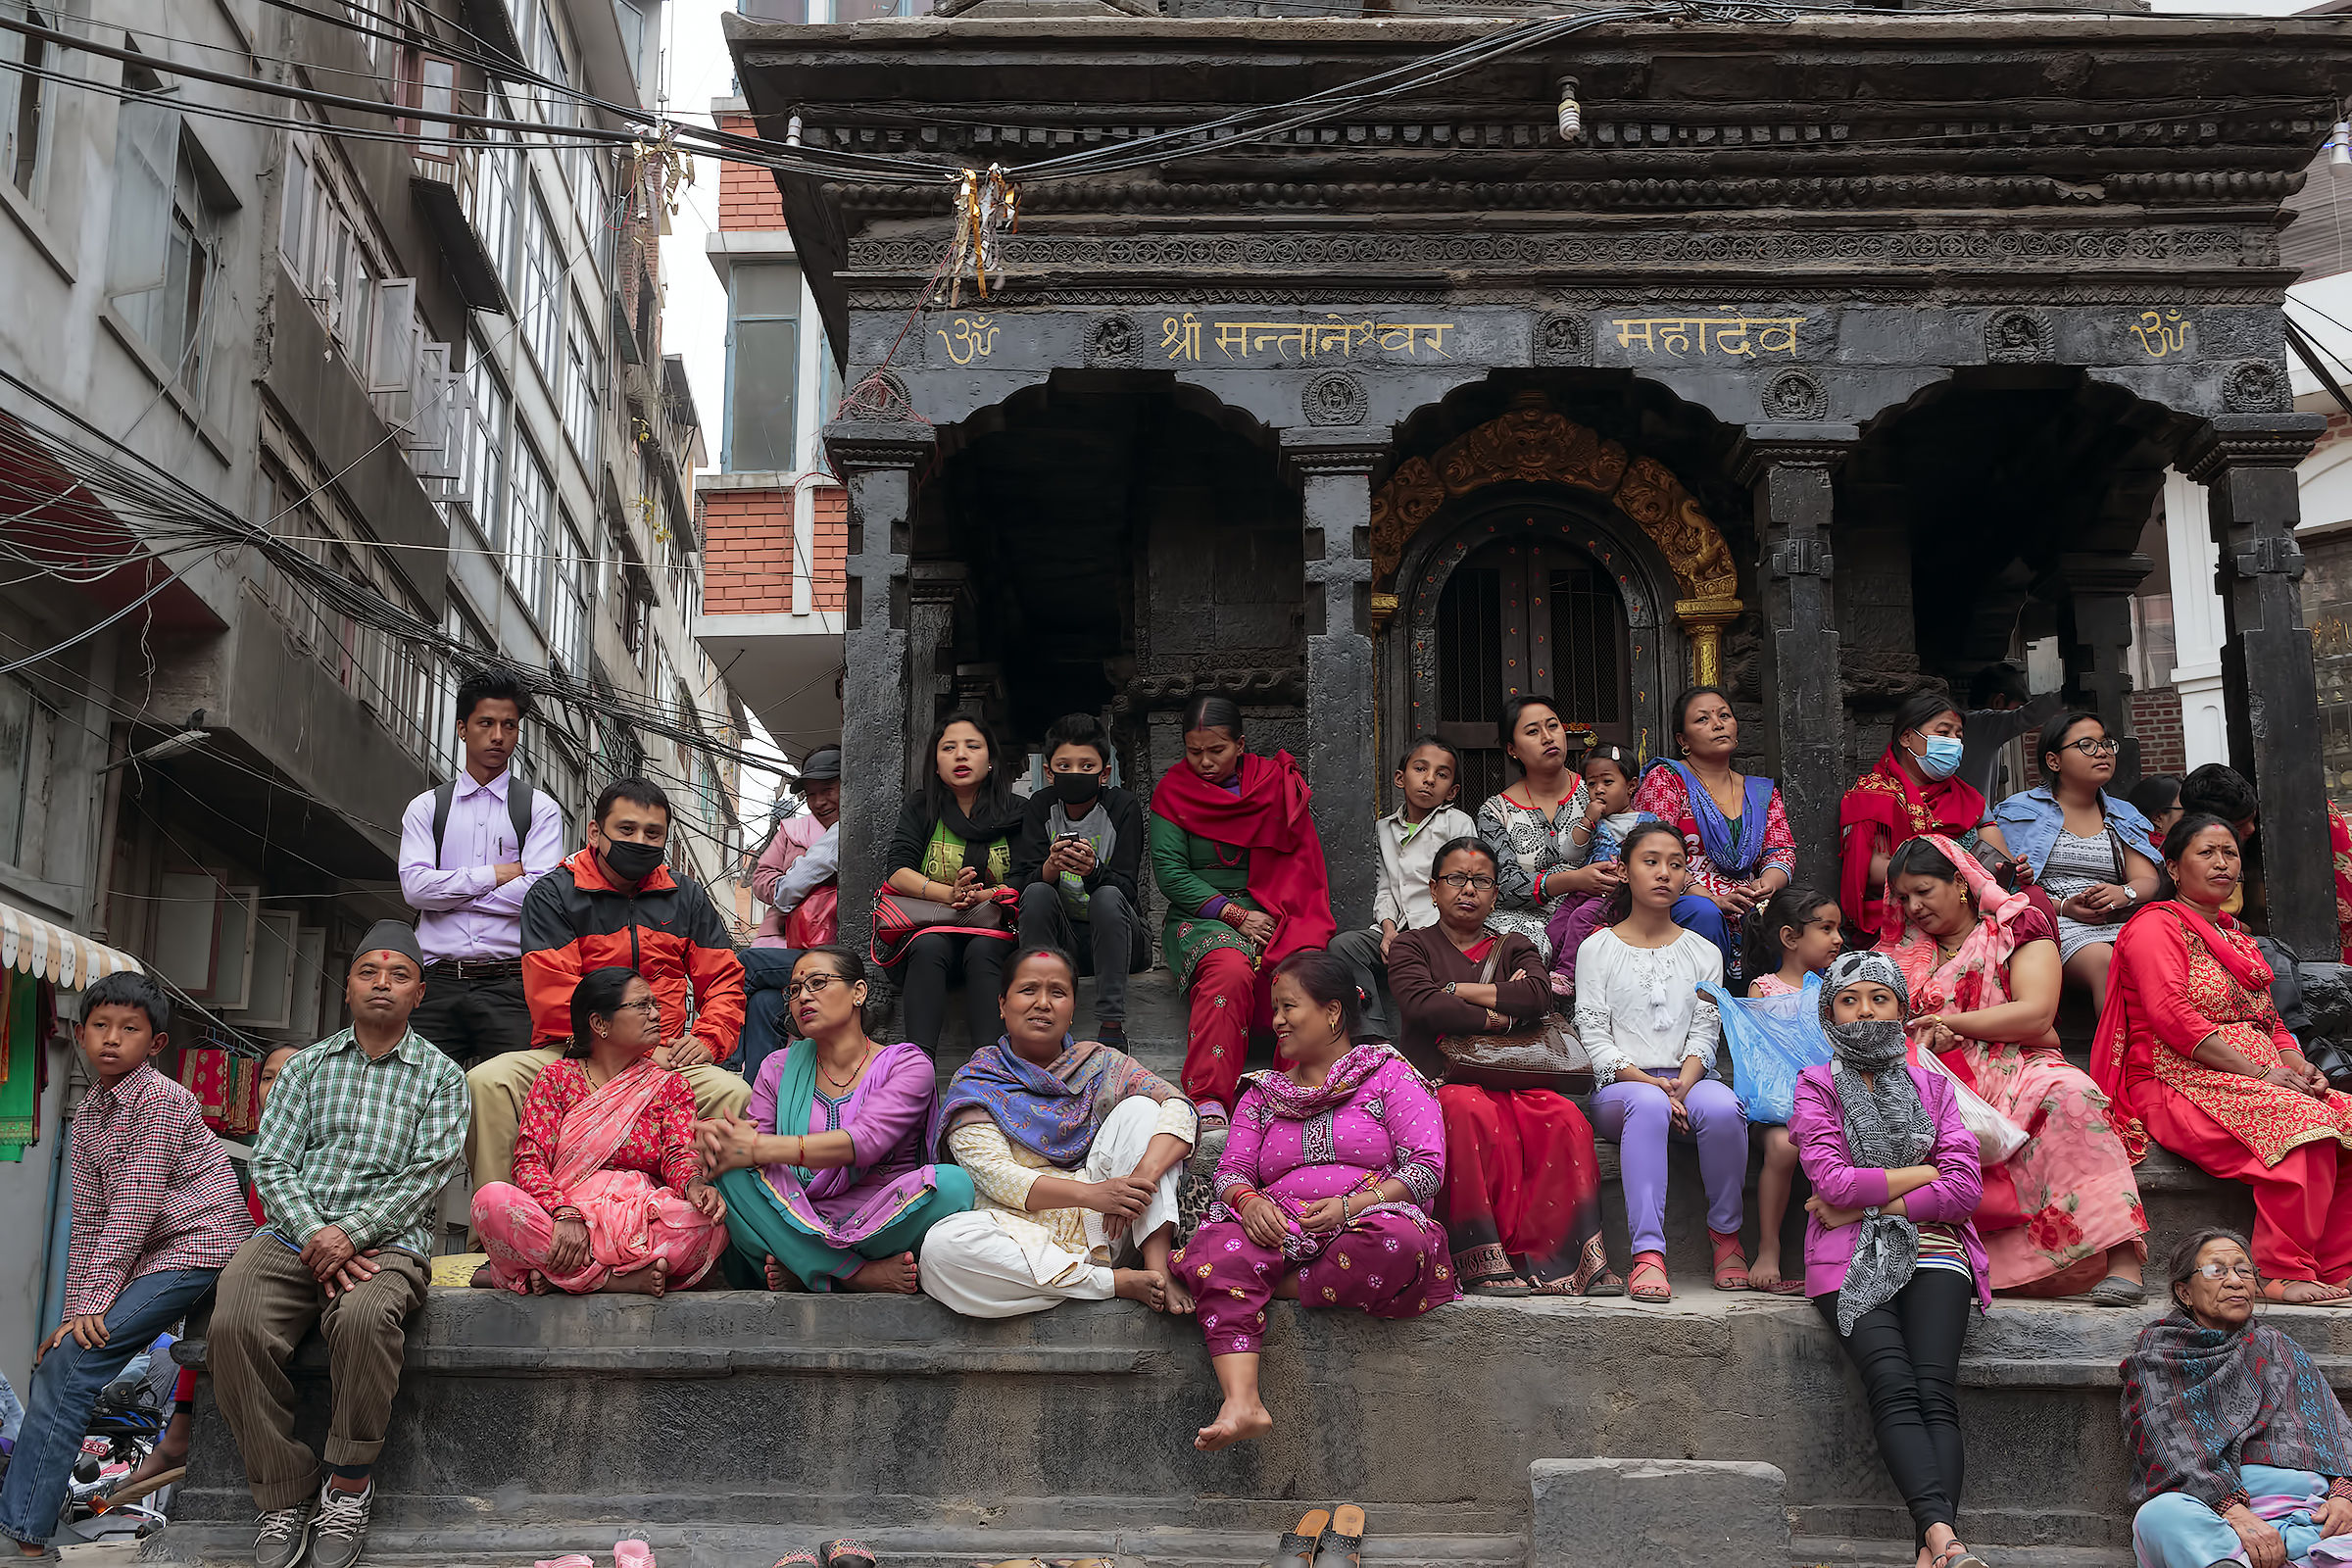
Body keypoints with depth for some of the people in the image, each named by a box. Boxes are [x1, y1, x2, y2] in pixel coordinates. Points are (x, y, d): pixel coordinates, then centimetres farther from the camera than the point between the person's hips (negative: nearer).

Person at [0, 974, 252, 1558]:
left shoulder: (162, 1100, -15)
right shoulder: (88, 1114, 9)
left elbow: (135, 1211, -18)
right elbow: (89, 1220, 9)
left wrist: (90, 1305, -19)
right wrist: (74, 1311, 2)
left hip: (198, 1244, -8)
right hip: (147, 1253, 8)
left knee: (72, 1362, -17)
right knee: (58, 1364, 0)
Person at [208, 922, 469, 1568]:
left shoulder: (441, 1075, 11)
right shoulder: (306, 1067, 19)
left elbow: (426, 1174, -1)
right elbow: (272, 1162, 8)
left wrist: (350, 1233, -14)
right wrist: (314, 1236, -10)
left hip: (387, 1239, -3)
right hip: (294, 1232, 3)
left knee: (364, 1317, -37)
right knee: (234, 1325, -28)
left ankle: (348, 1485, -16)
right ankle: (284, 1500, -16)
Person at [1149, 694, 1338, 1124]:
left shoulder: (1278, 784, 10)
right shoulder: (1173, 790, 6)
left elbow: (1302, 864, 6)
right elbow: (1169, 872, -2)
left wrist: (1271, 919, -12)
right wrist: (1236, 915, -12)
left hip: (1273, 915, 2)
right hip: (1200, 917, -2)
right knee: (1230, 969, -36)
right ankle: (1208, 1101, -40)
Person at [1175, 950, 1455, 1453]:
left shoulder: (1390, 1074, 12)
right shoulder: (1261, 1094, 27)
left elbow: (1428, 1167, 0)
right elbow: (1231, 1170, 15)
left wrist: (1353, 1204, -16)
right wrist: (1247, 1199, -11)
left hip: (1364, 1227, -2)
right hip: (1280, 1234, 3)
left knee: (1398, 1241, -39)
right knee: (1219, 1246, -32)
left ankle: (1276, 1289, -20)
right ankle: (1242, 1402, -46)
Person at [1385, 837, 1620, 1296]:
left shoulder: (1514, 948, 22)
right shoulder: (1412, 946, 14)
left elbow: (1538, 995, -2)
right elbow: (1422, 1007, -8)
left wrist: (1456, 990, -2)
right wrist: (1498, 1016, -5)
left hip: (1510, 1082, 3)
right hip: (1438, 1081, -3)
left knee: (1565, 1119, -29)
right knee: (1474, 1112, -38)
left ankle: (1579, 1259, -31)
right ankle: (1483, 1262, -36)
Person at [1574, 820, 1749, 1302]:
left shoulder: (1704, 953, 17)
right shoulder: (1598, 949, 9)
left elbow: (1704, 1035, 6)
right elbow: (1593, 1038, 0)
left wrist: (1682, 1085, -16)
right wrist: (1650, 1082, -15)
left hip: (1690, 1080, 2)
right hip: (1620, 1086, -2)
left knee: (1724, 1108, -34)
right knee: (1648, 1105, -39)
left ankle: (1726, 1234, -14)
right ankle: (1648, 1252, -43)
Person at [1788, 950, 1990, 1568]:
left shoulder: (1931, 1085, 18)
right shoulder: (1816, 1088, 13)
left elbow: (1964, 1190, 5)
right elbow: (1834, 1182, -4)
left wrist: (1865, 1203, -2)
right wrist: (1926, 1173, 1)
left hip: (1930, 1254, 2)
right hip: (1852, 1263, -2)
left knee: (1936, 1390, -22)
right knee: (1894, 1388, -26)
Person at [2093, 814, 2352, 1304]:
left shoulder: (2238, 938, 28)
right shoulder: (2157, 925, -1)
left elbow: (2272, 1024, 25)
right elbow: (2171, 1016, -14)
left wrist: (2299, 1068, 1)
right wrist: (2260, 1072, -17)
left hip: (2253, 1079, 8)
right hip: (2179, 1084, -8)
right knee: (2300, 1122, -32)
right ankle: (2284, 1275, -29)